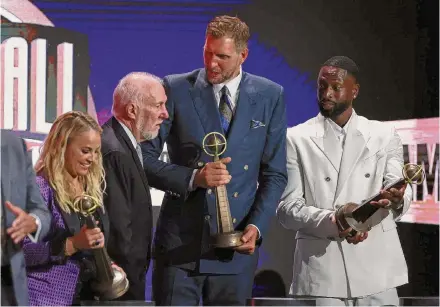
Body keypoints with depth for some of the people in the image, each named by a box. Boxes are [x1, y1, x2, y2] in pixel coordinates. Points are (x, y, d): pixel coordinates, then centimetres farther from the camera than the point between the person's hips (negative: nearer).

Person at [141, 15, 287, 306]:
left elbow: (274, 174, 7)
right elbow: (144, 159, 0)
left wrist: (256, 226, -6)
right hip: (180, 242, -1)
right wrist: (193, 177, -16)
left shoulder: (270, 96, 5)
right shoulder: (176, 89, 0)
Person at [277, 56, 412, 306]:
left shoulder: (384, 135, 12)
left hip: (375, 269, 1)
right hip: (320, 273, -1)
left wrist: (396, 199, -23)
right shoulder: (296, 139, 7)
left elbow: (399, 191, 2)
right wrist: (331, 222, -18)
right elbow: (287, 207, 0)